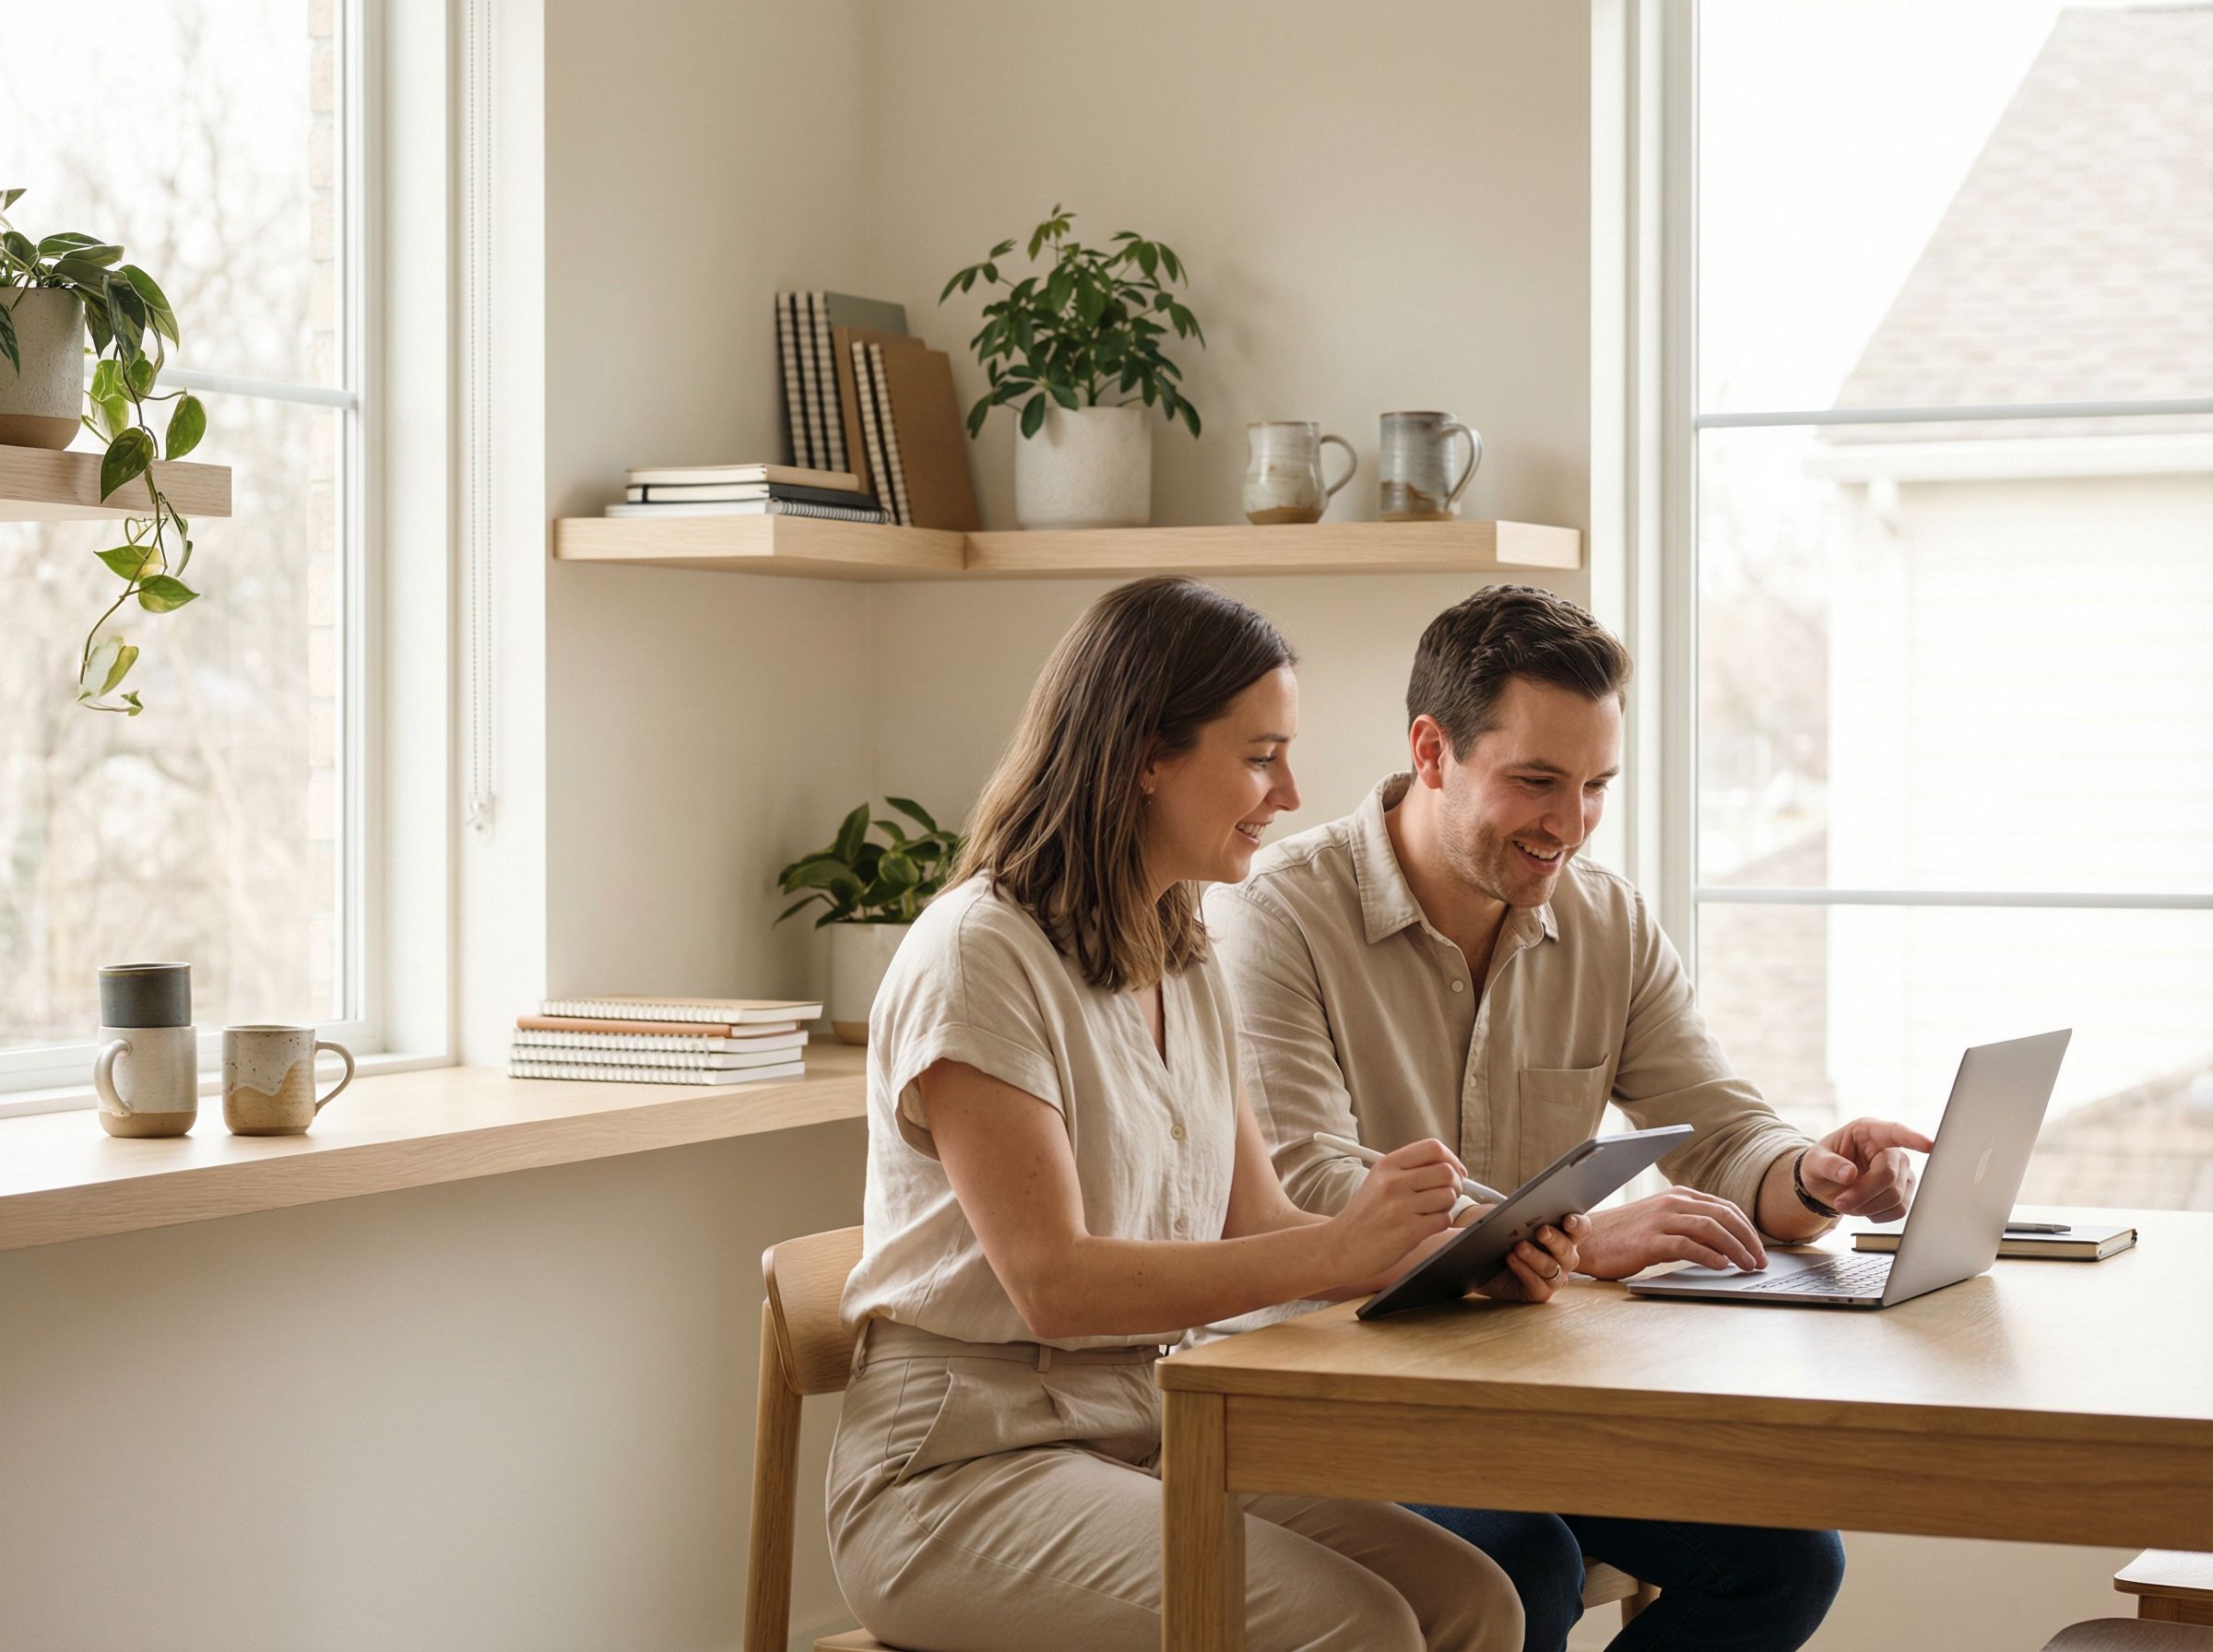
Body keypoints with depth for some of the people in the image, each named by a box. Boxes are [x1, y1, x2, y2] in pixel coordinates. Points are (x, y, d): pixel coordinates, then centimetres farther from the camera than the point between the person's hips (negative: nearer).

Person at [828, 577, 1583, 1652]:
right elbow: (1051, 1281, -20)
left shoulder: (1185, 968, 14)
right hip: (968, 1468, -8)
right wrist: (1332, 1252, -28)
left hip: (1149, 1441, 8)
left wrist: (1455, 1253, -8)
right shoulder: (979, 958, -13)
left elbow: (1254, 1225, 10)